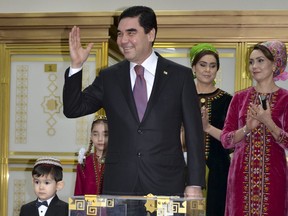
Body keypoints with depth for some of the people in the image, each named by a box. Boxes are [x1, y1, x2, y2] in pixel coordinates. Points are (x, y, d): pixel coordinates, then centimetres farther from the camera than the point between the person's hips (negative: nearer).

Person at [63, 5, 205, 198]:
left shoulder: (180, 76, 4)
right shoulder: (109, 77, 11)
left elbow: (194, 134, 2)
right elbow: (72, 109, 7)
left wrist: (195, 184, -3)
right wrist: (76, 66, -5)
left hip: (166, 188, -2)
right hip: (119, 187, 2)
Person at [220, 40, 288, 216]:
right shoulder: (240, 98, 7)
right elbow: (225, 139, 2)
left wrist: (268, 123, -20)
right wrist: (247, 128, -15)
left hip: (272, 175, -2)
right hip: (242, 174, 2)